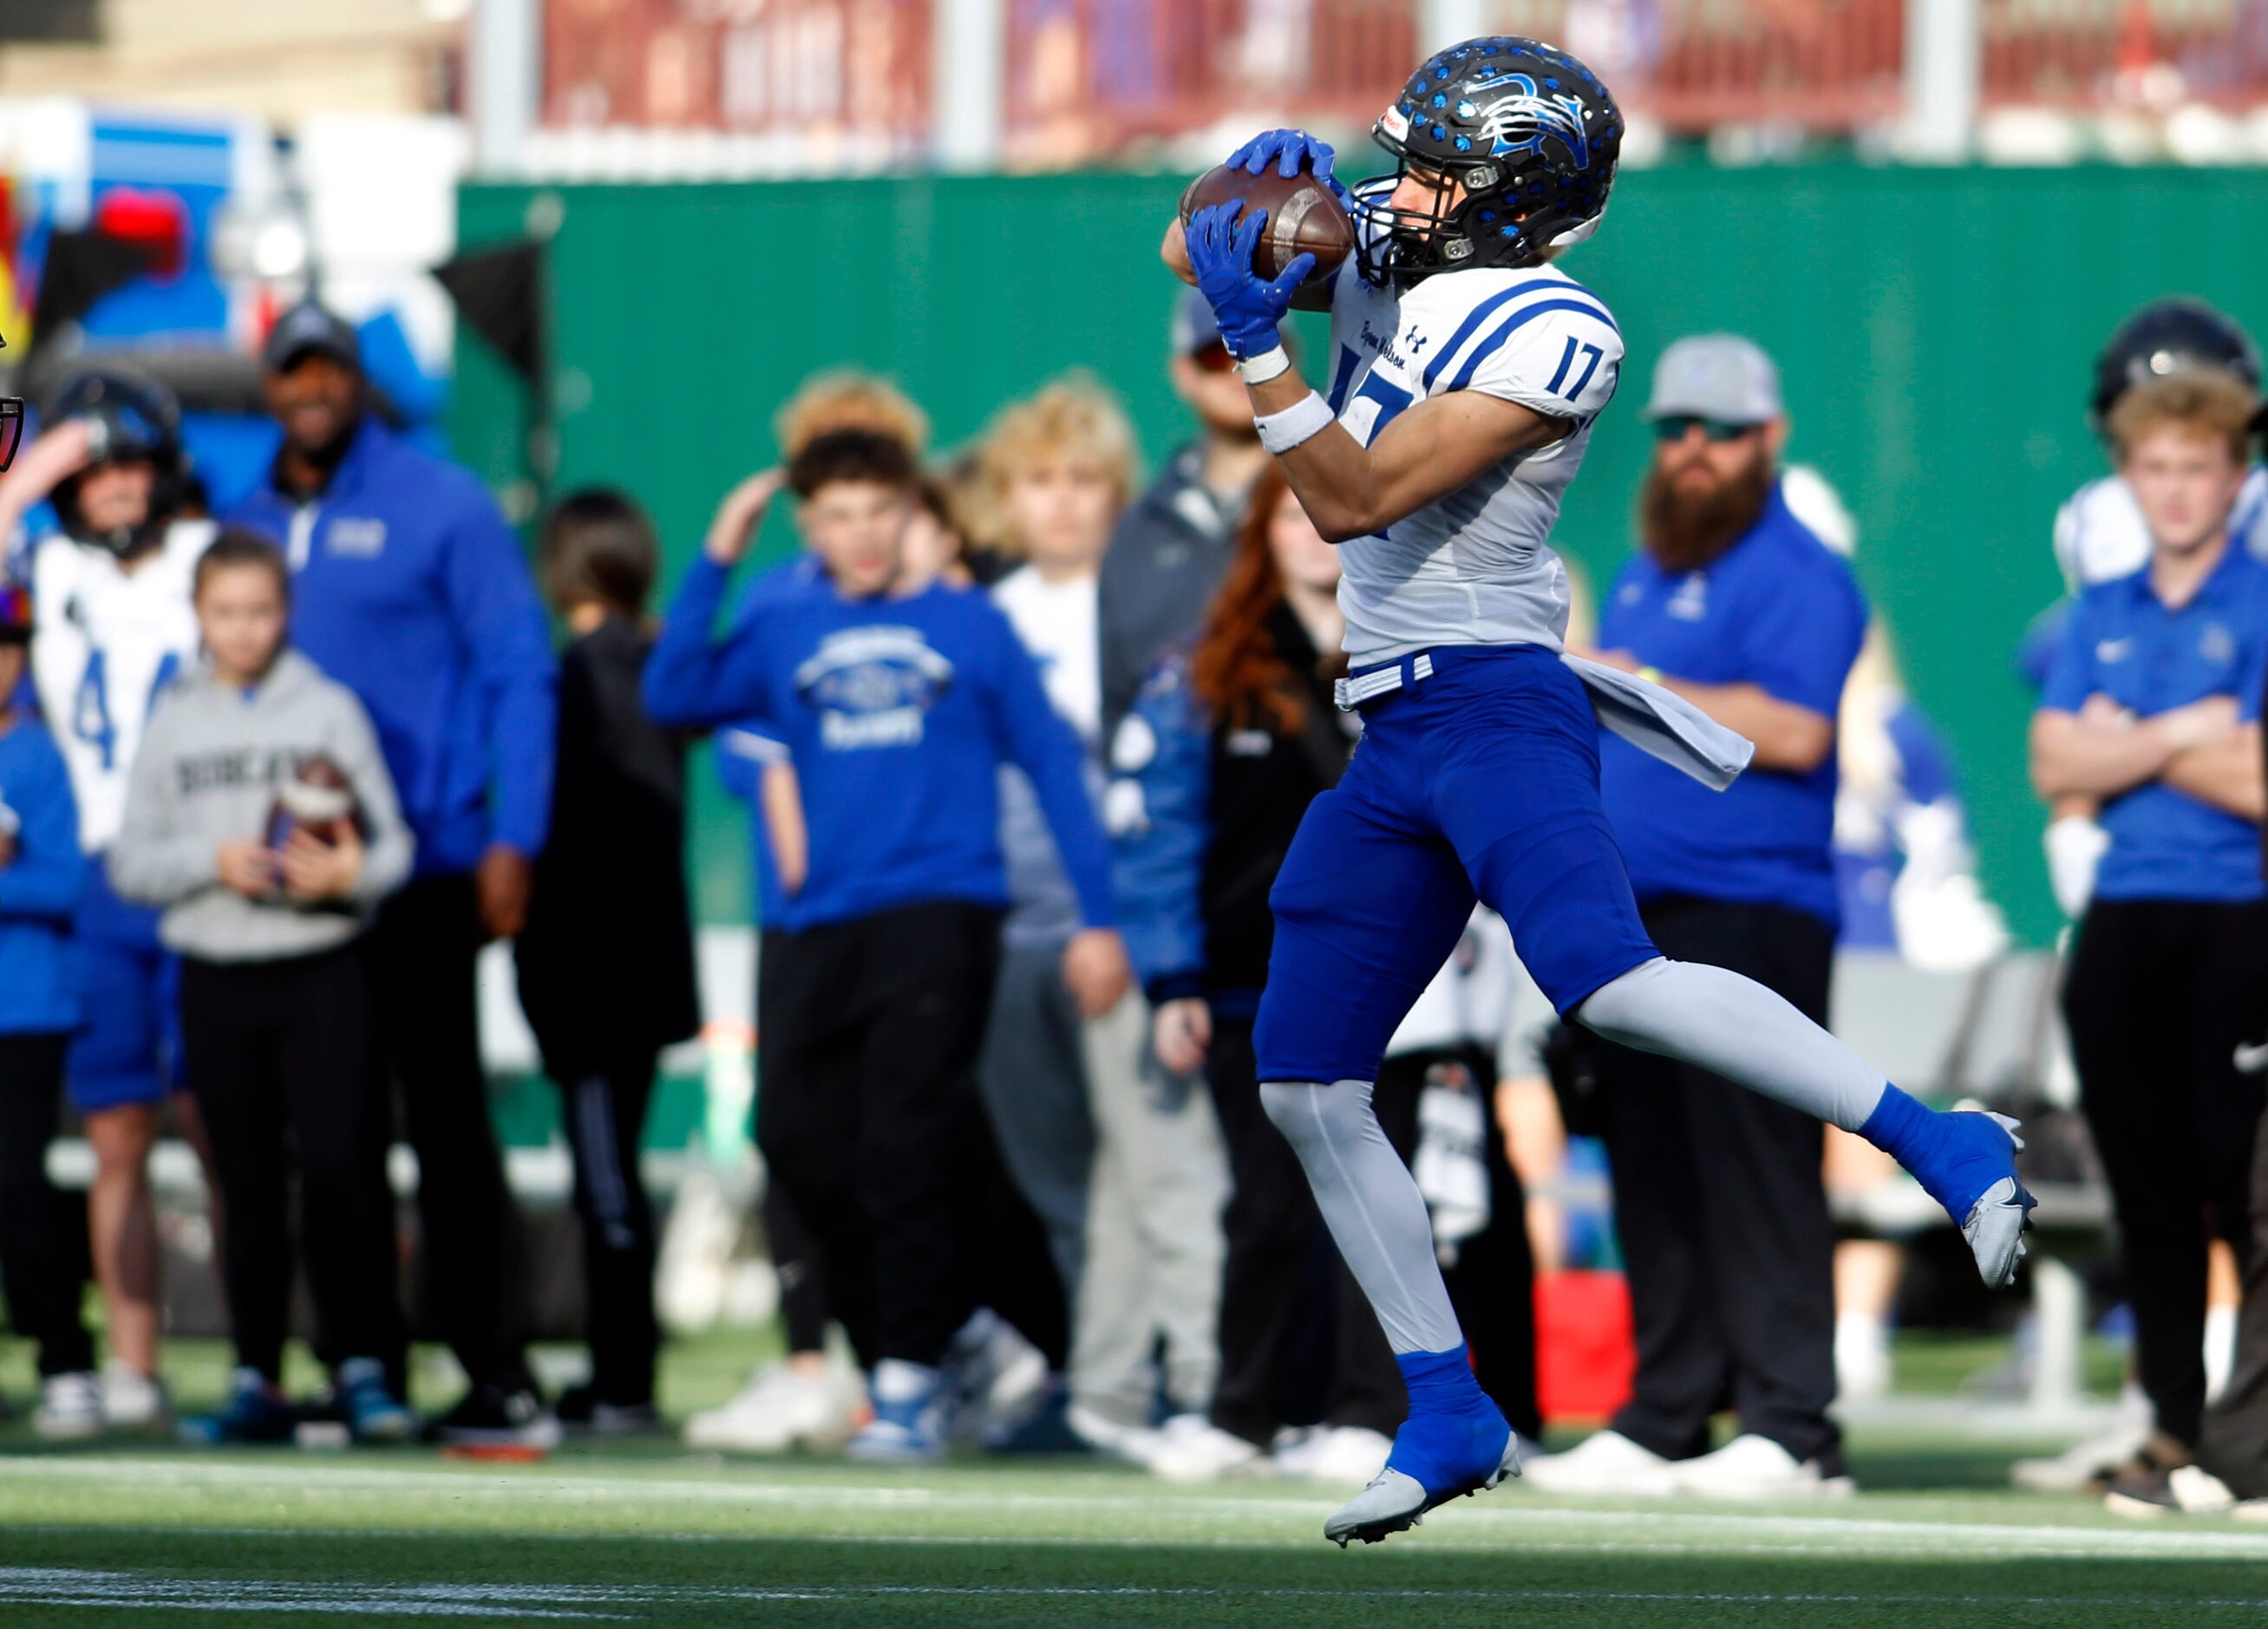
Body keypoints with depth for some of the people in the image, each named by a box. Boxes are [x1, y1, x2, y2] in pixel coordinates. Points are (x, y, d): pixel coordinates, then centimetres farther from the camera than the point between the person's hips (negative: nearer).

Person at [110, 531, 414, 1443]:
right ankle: (257, 1377, 9)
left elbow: (392, 846, 1)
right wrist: (212, 862, -11)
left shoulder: (329, 711, 5)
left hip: (320, 968, -2)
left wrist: (350, 873, -20)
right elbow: (130, 862, 7)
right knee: (248, 1184, 5)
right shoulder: (175, 725, 10)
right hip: (217, 979, 2)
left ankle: (363, 1362, -6)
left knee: (340, 1165, -11)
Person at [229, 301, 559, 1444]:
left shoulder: (440, 509, -2)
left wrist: (511, 841, -11)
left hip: (420, 867, -5)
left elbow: (518, 671, -4)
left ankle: (496, 1376, -6)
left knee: (444, 1115, -6)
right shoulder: (249, 529, 13)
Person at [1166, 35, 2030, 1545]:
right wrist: (1254, 197, -5)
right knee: (1307, 1085, 7)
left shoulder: (1550, 335, -14)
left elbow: (1357, 499, -19)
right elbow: (1188, 250, 15)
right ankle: (1450, 1416, 15)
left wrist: (1258, 345, -26)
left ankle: (1943, 1146, -28)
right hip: (1394, 741, 9)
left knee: (1607, 982, -32)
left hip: (1495, 703, -9)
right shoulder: (1386, 252, 9)